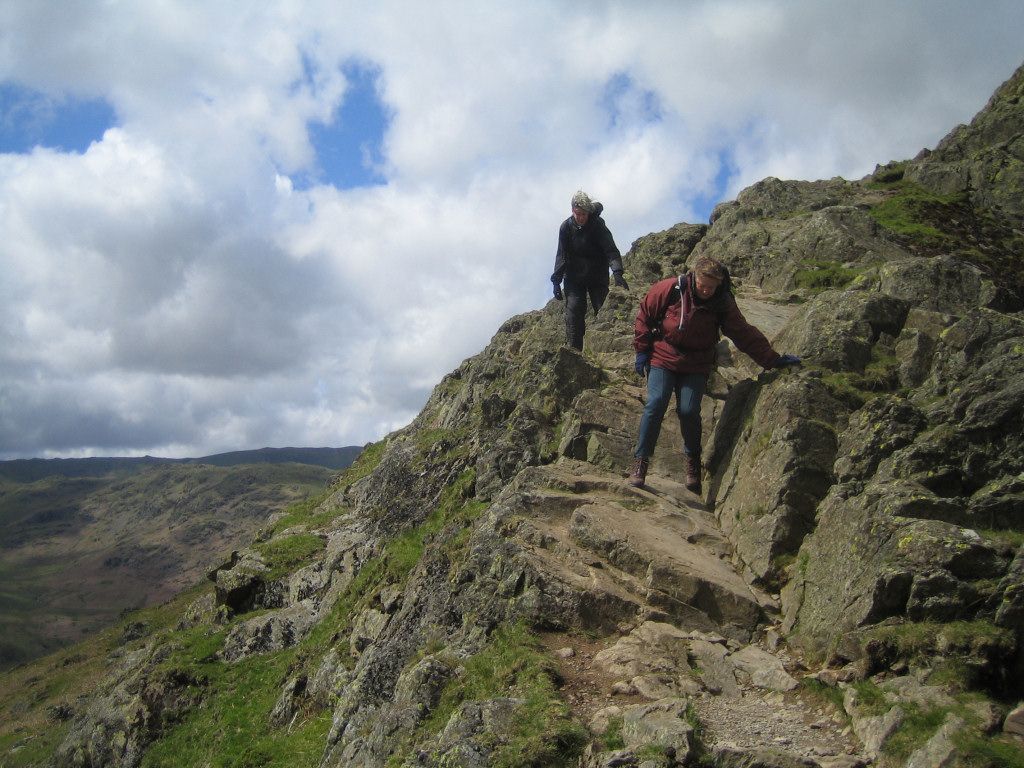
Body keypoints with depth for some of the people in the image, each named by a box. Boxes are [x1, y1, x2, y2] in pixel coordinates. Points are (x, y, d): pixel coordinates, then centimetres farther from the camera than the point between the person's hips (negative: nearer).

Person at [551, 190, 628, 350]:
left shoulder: (598, 225, -11)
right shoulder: (566, 227, -4)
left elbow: (611, 250, -21)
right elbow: (561, 256, -2)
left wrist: (617, 272, -37)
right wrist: (556, 281, -10)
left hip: (598, 276, -1)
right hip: (574, 277, 1)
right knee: (574, 311, -13)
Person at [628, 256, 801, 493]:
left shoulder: (723, 304, -7)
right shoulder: (671, 289, -12)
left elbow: (745, 333, -3)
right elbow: (645, 315, -2)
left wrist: (773, 359, -7)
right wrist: (641, 350, -3)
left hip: (696, 366, 1)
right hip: (662, 359, -1)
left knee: (689, 411, -12)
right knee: (655, 405, -16)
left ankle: (693, 459, 14)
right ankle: (640, 461, -5)